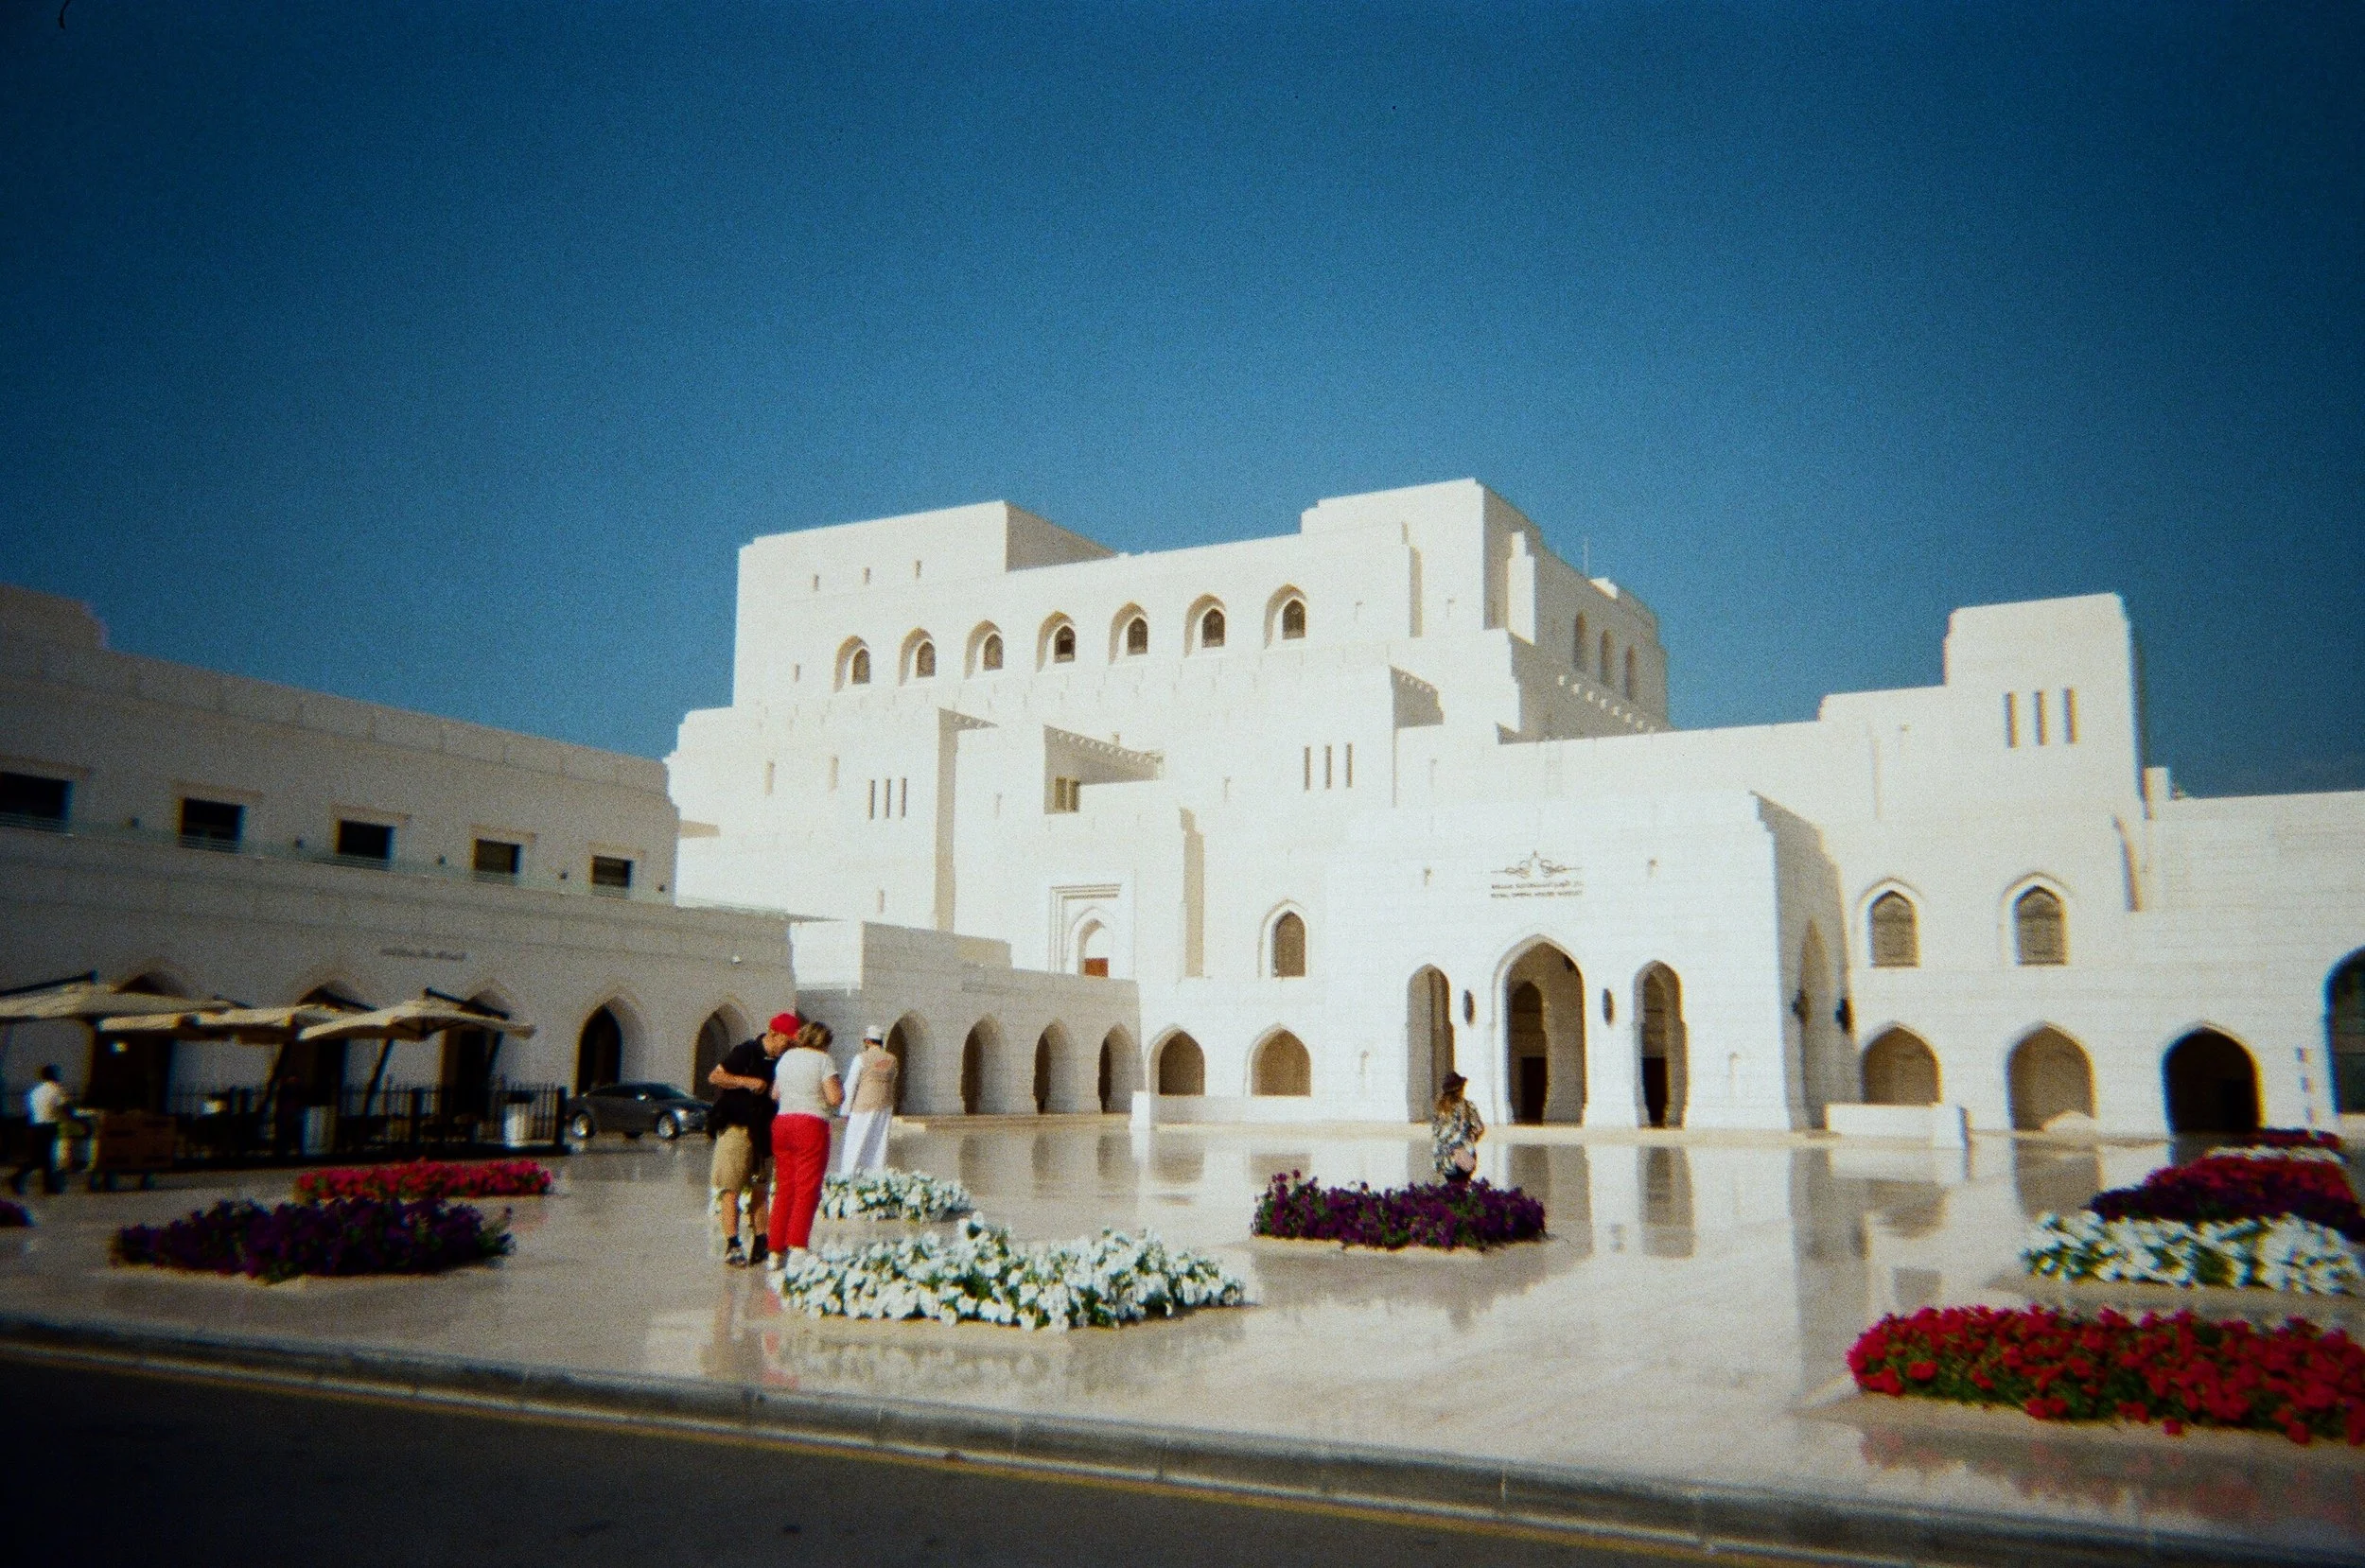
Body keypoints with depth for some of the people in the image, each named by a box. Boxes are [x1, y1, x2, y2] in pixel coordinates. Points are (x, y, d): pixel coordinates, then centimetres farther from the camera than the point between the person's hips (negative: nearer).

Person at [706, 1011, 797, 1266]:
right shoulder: (744, 1053, -9)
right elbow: (714, 1077, -9)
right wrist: (746, 1081, -19)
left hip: (765, 1131, 6)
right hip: (737, 1128, -6)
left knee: (761, 1189, 10)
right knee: (731, 1188, -8)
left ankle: (760, 1245, 15)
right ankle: (731, 1245, -7)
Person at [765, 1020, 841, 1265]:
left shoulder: (786, 1057, 15)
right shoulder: (823, 1060, -4)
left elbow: (774, 1095, 22)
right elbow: (835, 1098, -11)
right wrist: (839, 1087, 9)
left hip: (781, 1123, 6)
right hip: (811, 1124, -6)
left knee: (784, 1188, 10)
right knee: (807, 1187, -6)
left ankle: (776, 1250, 10)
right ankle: (797, 1245, -16)